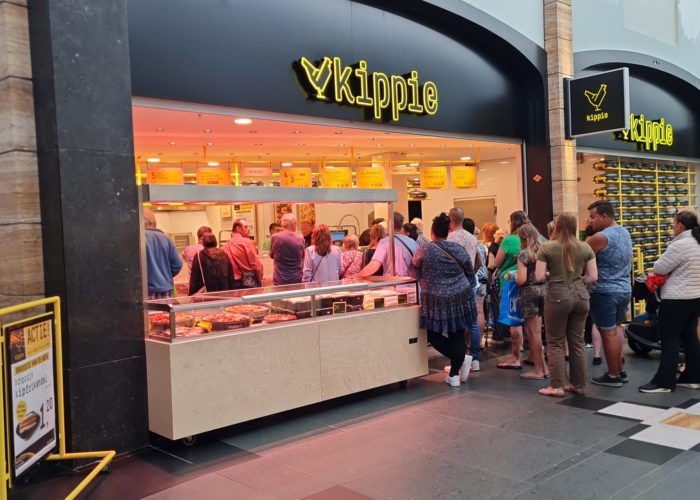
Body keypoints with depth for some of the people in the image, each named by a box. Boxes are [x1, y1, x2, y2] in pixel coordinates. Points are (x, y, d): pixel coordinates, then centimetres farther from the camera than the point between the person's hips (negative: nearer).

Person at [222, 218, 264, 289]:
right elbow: (256, 264, -10)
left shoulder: (226, 246, 6)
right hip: (249, 282, -5)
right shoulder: (246, 242, -8)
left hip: (233, 283, 5)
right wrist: (260, 280, 3)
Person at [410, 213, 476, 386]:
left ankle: (462, 357, 0)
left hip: (436, 301, -3)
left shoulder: (424, 250, -10)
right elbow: (470, 274, 10)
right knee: (457, 335, 10)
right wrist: (469, 292, 24)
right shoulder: (459, 249, 0)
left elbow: (414, 273, 5)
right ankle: (454, 375, 15)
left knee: (434, 334, 13)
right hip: (460, 298, 4)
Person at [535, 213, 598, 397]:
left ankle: (557, 386, 8)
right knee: (577, 341, 13)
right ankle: (579, 384, 20)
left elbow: (539, 277, -10)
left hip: (558, 296, -4)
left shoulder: (546, 248, -6)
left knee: (555, 343, 6)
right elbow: (593, 277, 2)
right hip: (580, 295, 4)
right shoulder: (585, 248, 3)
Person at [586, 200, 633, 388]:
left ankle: (613, 376, 9)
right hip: (625, 289, 9)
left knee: (608, 332, 1)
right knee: (616, 327, 21)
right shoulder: (625, 232, 9)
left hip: (605, 291, -9)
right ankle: (620, 370, 27)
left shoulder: (600, 237, -18)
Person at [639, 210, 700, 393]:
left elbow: (660, 268, -12)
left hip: (677, 299, -9)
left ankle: (664, 382, -2)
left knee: (670, 339, -5)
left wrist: (668, 271, 8)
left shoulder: (680, 245, -18)